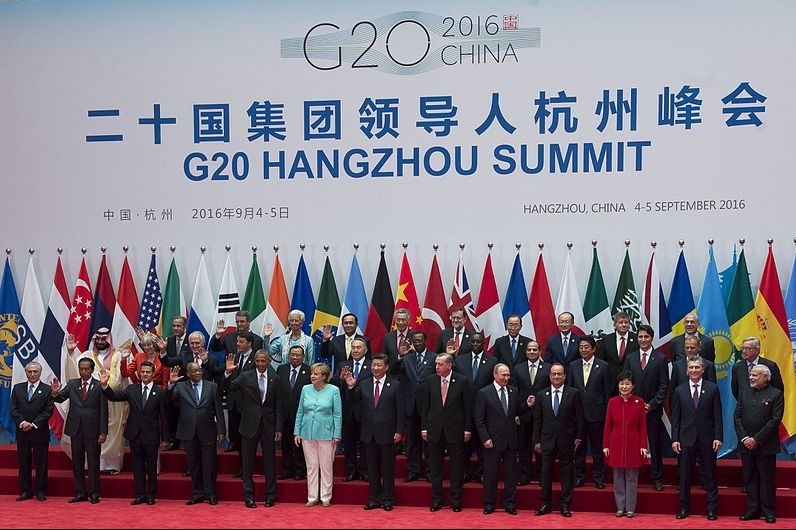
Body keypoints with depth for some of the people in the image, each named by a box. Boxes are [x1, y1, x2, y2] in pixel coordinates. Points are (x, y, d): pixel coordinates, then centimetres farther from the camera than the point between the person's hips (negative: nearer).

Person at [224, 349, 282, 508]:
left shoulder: (275, 378, 2)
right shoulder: (246, 376, -1)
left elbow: (278, 405, 3)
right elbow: (229, 387, -13)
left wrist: (279, 428, 0)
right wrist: (228, 373, -32)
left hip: (268, 425, 1)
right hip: (250, 424, -1)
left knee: (270, 462, 7)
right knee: (248, 462, 6)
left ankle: (270, 496, 17)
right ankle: (248, 496, 15)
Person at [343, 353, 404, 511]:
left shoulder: (395, 385, -2)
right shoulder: (363, 384, 6)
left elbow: (400, 410, -3)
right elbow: (353, 400, 1)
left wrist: (399, 431, -7)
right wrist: (351, 387, -16)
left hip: (387, 433, -3)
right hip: (369, 433, 3)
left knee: (387, 468, 5)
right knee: (372, 468, 11)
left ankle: (387, 500, 14)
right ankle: (374, 499, 20)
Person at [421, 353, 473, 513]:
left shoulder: (462, 382, -4)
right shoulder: (430, 381, 2)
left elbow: (467, 407, -2)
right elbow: (425, 405, 6)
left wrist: (467, 430, -3)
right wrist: (424, 428, 2)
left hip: (455, 430, -2)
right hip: (435, 429, 2)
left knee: (456, 467, 5)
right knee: (435, 467, 7)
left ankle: (455, 500, 16)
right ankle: (436, 499, 17)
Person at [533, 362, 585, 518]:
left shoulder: (574, 393, -1)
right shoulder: (541, 395, 5)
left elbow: (579, 417, 1)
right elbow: (537, 420, 7)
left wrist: (579, 437, -3)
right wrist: (537, 440, 4)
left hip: (567, 440, -2)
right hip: (547, 440, 2)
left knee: (567, 472, 5)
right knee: (546, 472, 5)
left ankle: (565, 505, 14)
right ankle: (546, 504, 16)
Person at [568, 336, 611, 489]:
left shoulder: (603, 366, -1)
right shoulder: (573, 366, 6)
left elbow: (607, 391, 0)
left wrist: (607, 412, -3)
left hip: (596, 412, -2)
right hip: (577, 411, 2)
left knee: (597, 447, 5)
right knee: (579, 446, 8)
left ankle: (599, 478, 16)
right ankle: (579, 477, 18)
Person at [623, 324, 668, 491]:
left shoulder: (660, 359, 1)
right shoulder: (630, 358, 9)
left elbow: (664, 385, -2)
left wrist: (652, 404, -10)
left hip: (653, 409, -2)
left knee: (655, 445, 4)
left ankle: (657, 479, 13)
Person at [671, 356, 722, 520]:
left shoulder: (712, 389, 1)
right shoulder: (679, 391, 5)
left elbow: (717, 415, 0)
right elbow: (675, 418, 4)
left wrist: (718, 437, -7)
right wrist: (675, 439, -2)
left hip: (707, 439, -1)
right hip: (686, 439, 1)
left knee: (710, 475, 5)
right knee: (685, 475, 6)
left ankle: (711, 509, 13)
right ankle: (684, 507, 17)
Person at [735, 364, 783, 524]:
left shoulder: (775, 394, -5)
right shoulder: (745, 393, 10)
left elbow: (775, 420, -11)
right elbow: (737, 416, 8)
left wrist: (756, 439, -13)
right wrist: (744, 437, -6)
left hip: (765, 446, -4)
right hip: (746, 445, 5)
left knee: (767, 479, 2)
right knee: (749, 479, 8)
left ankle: (769, 512, 11)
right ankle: (752, 510, 16)